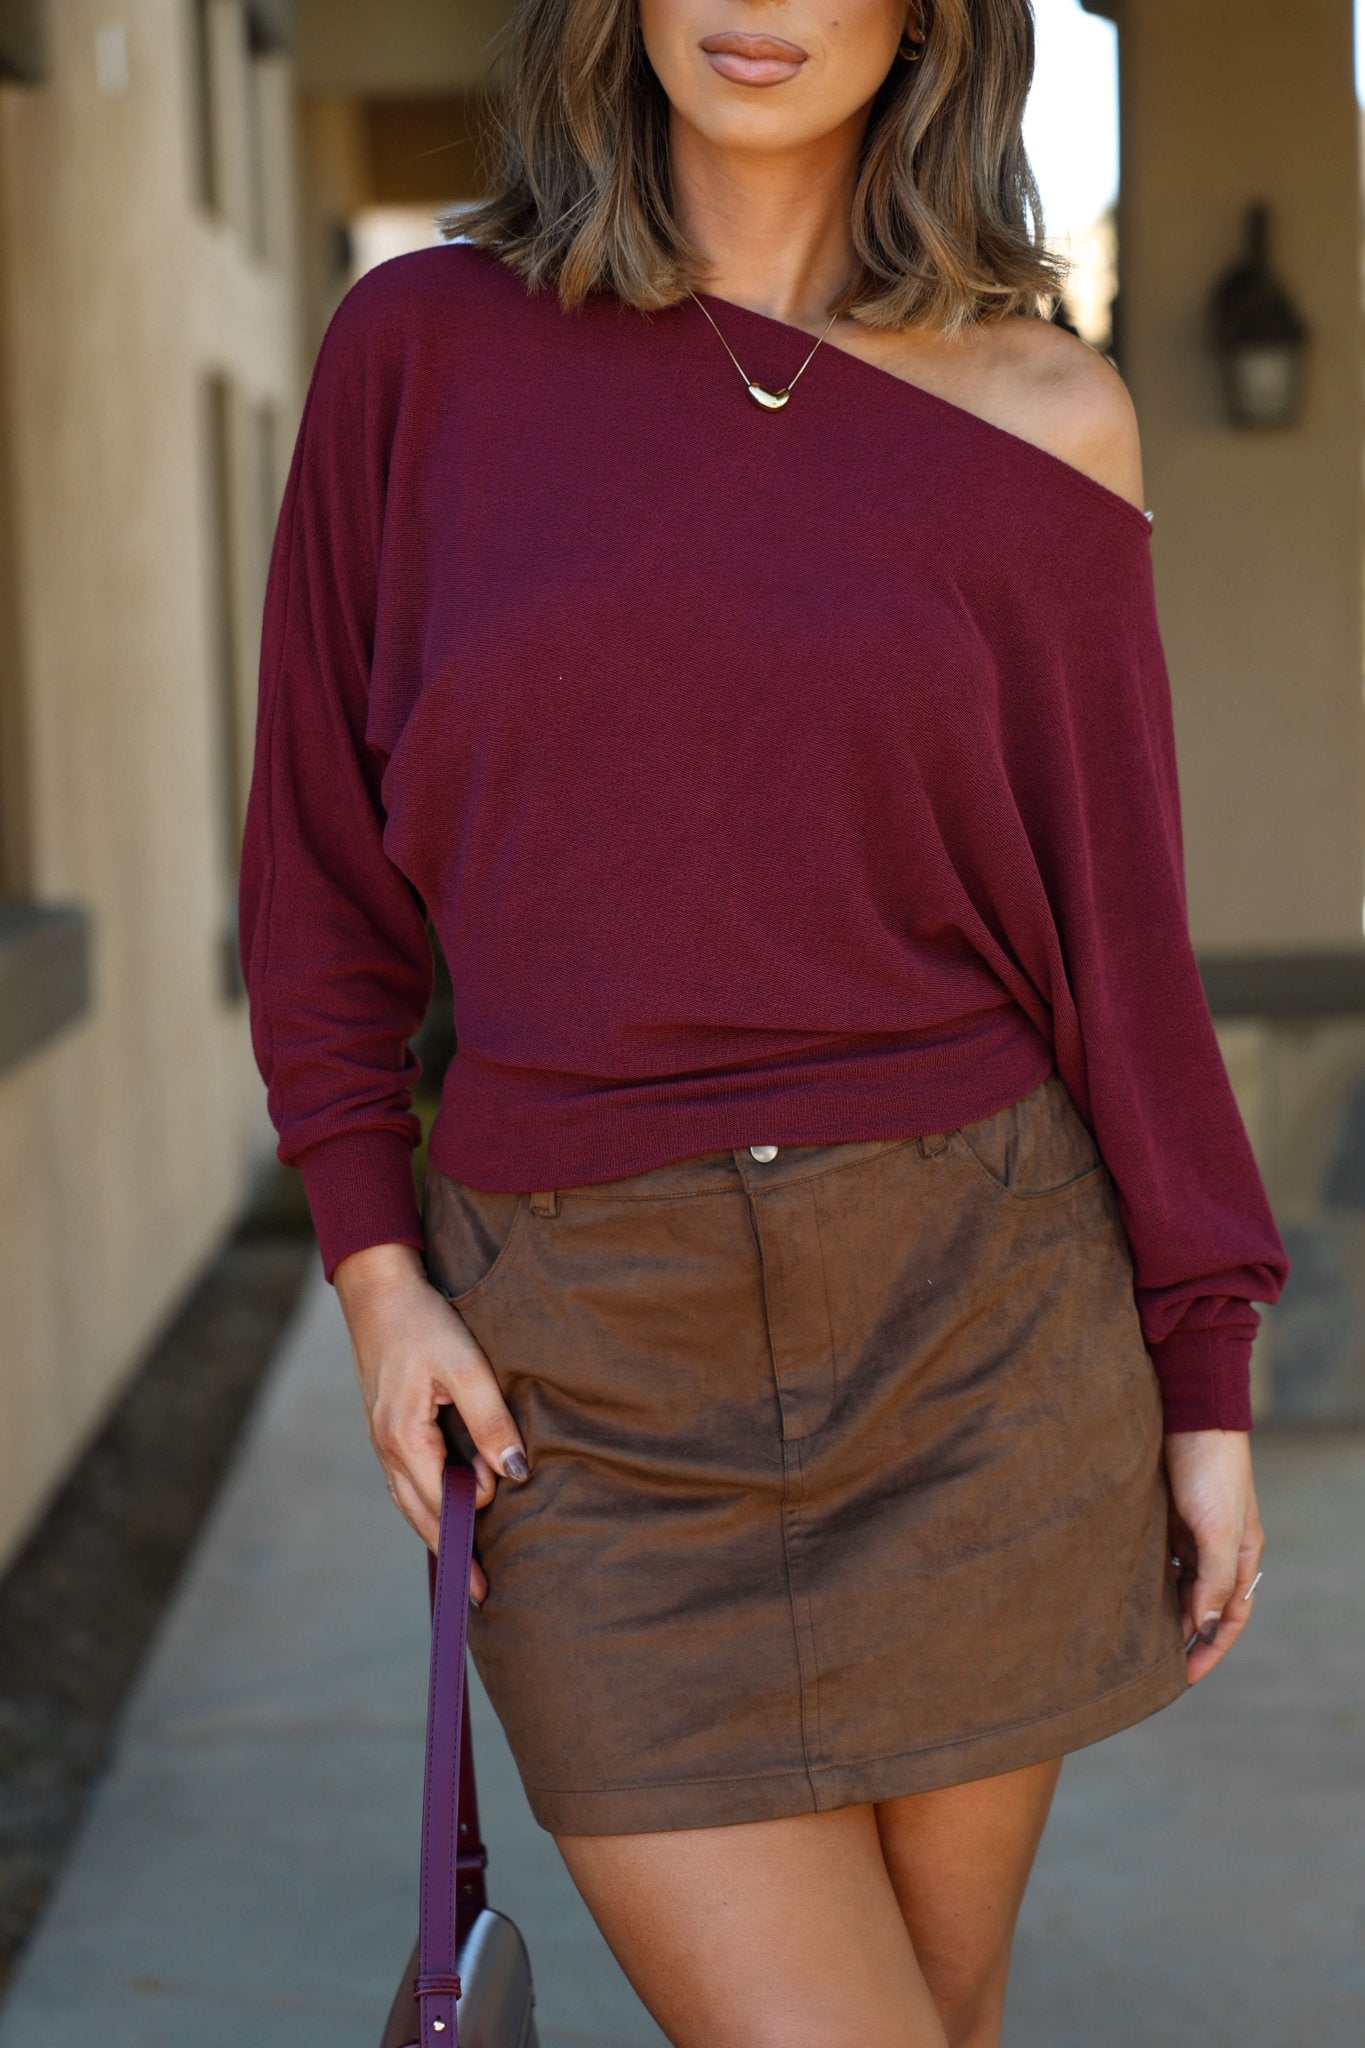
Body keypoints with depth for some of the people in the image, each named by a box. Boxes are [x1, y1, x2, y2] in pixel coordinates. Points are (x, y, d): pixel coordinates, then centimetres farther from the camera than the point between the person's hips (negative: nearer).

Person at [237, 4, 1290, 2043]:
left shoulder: (1044, 417, 0)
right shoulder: (422, 347, 0)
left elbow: (1112, 922, 3)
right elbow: (320, 851, 5)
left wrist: (1208, 1382, 2)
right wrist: (376, 1272, -3)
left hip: (970, 1330, 1)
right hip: (585, 1374, 0)